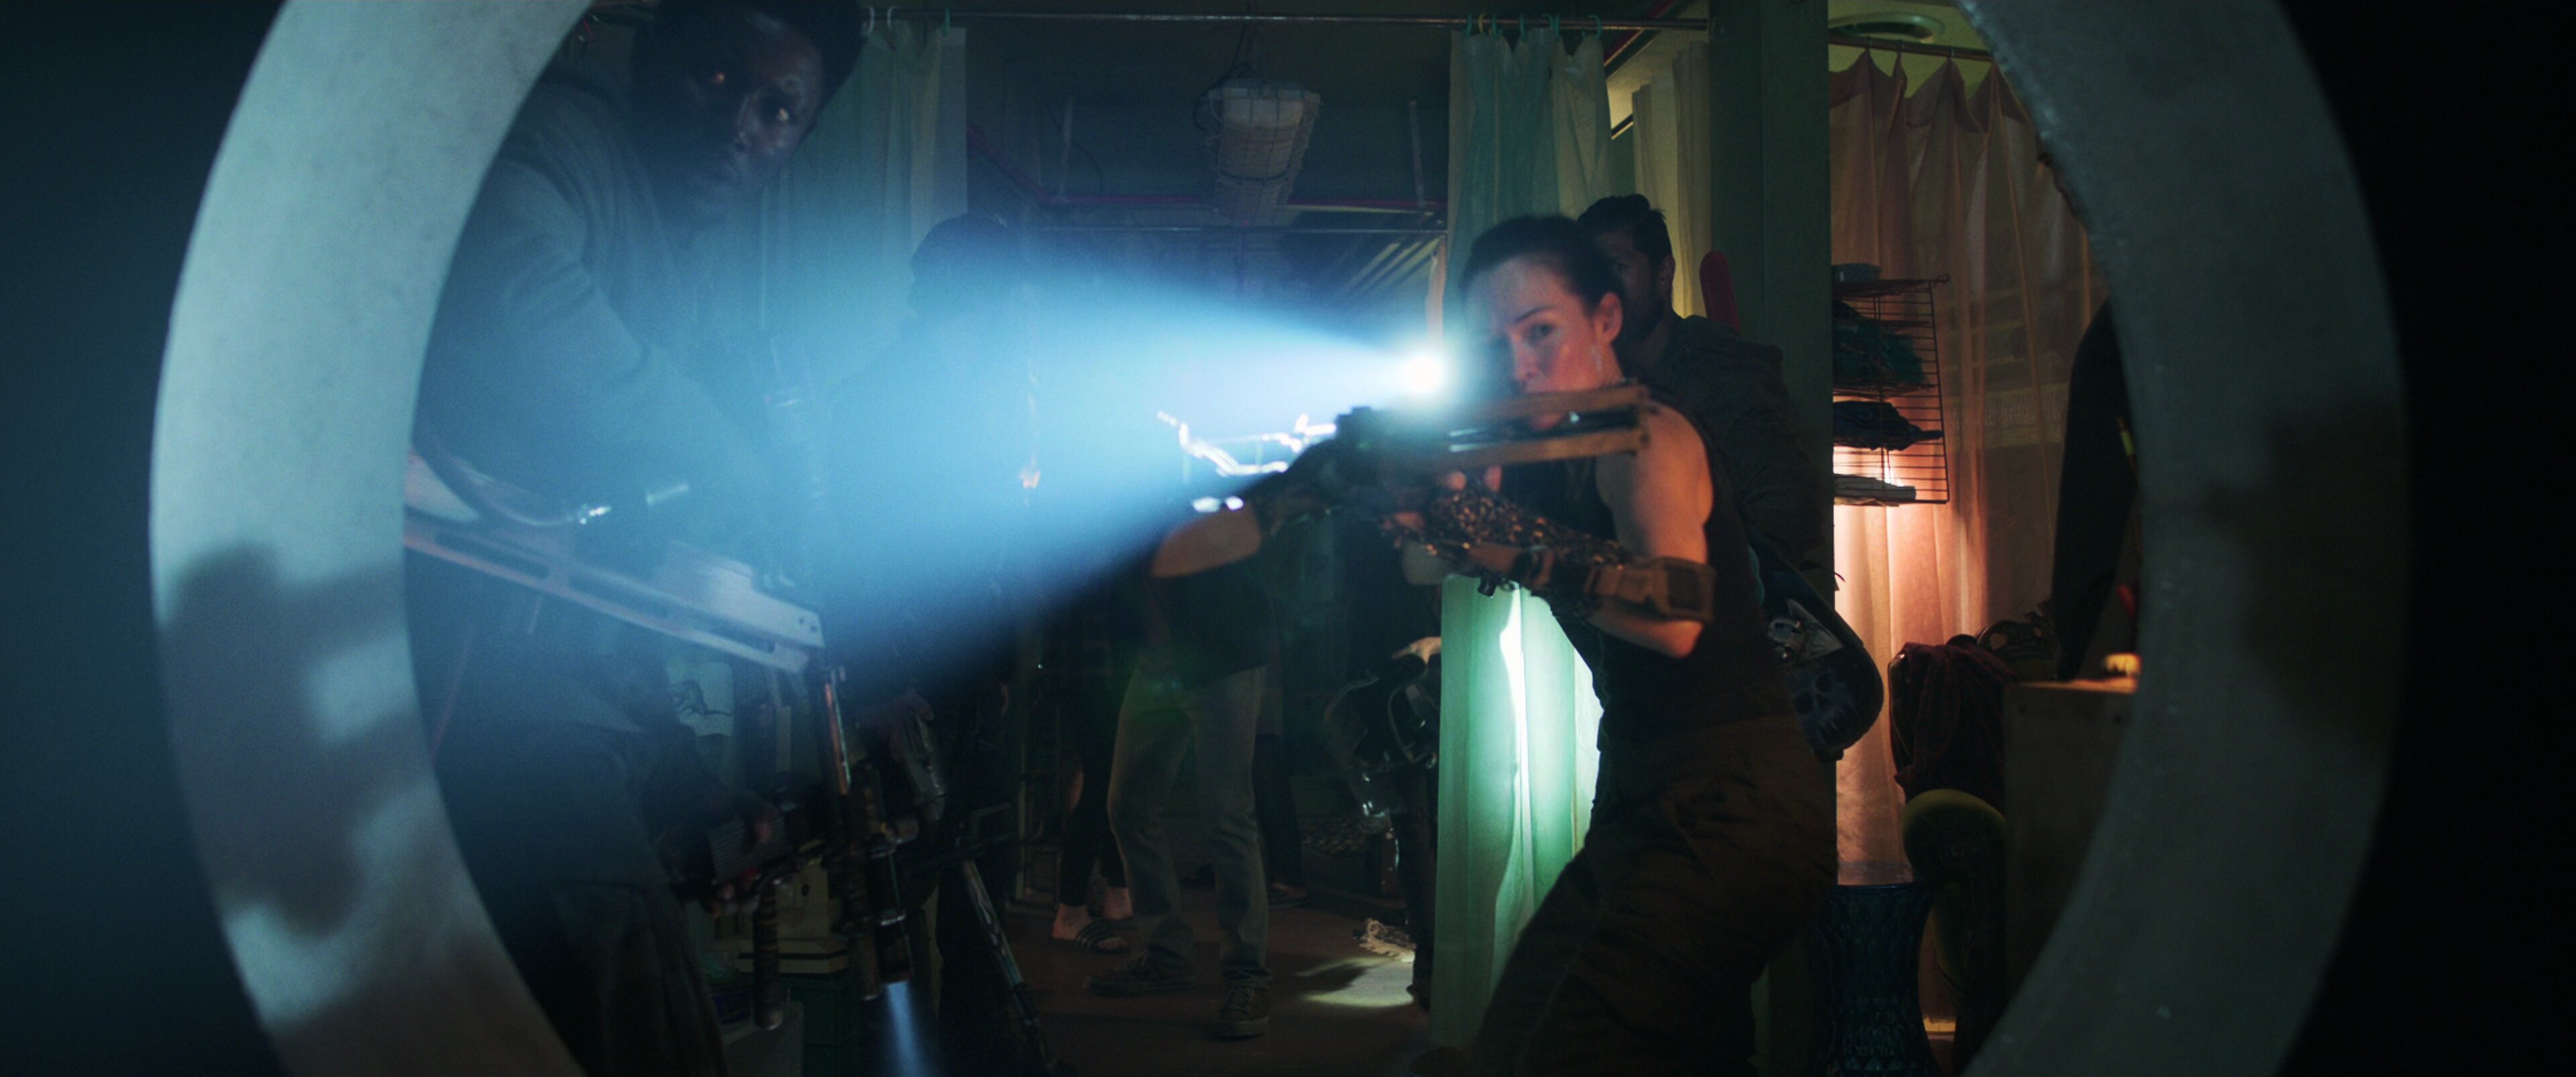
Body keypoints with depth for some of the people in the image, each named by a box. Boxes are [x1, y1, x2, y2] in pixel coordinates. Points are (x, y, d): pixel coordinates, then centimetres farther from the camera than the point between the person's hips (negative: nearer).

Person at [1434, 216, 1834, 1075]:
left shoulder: (1645, 438, -13)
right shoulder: (1541, 457, 12)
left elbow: (1672, 621, -29)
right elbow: (1429, 566, 4)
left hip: (1730, 809, -9)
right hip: (1639, 805, 9)